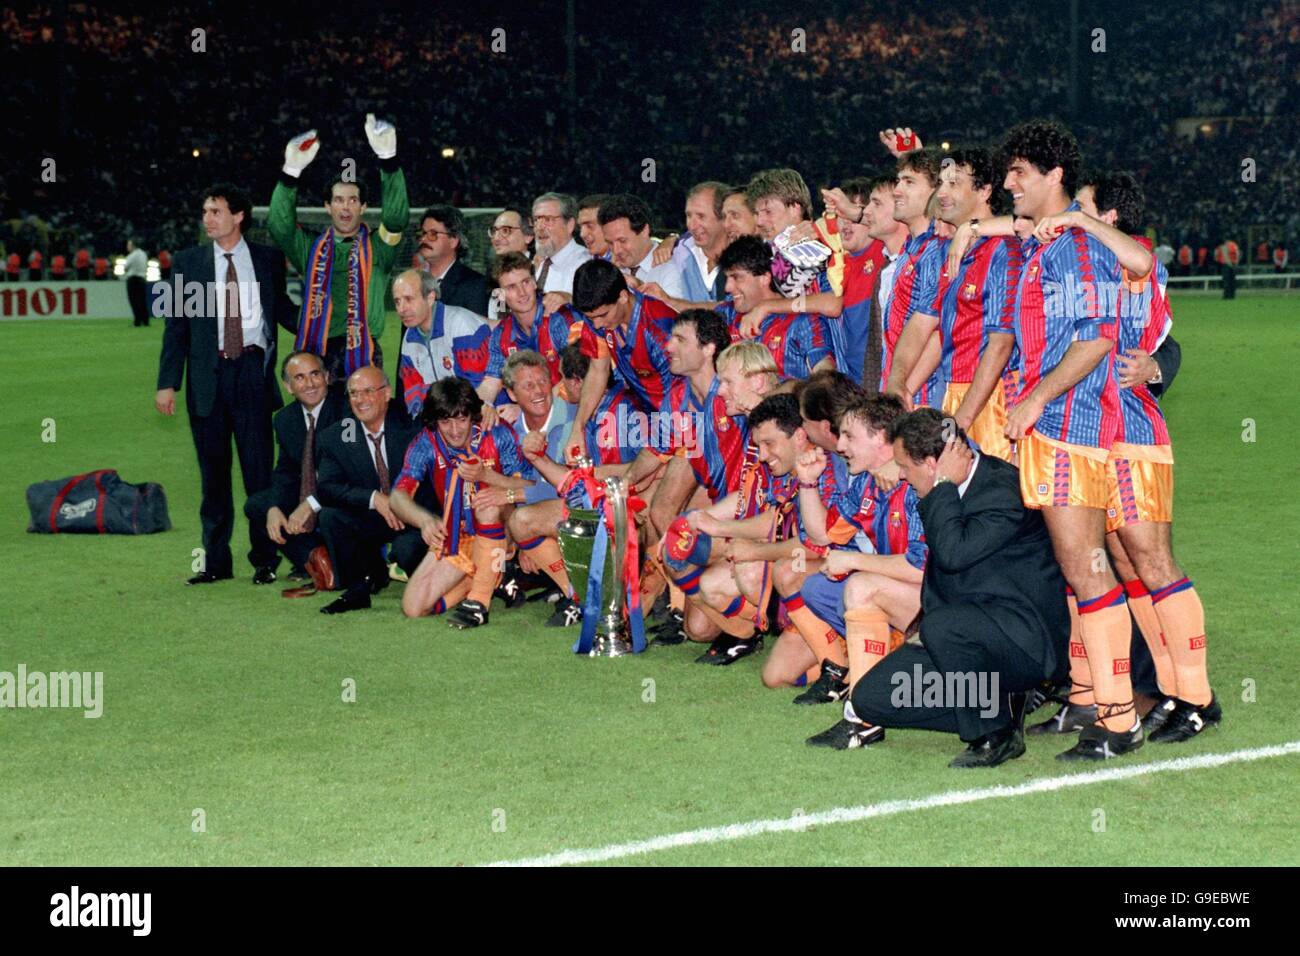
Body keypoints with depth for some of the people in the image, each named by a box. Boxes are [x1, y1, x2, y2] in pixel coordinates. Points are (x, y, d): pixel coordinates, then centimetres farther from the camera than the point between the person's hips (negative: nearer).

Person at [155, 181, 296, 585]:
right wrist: (167, 382, -1)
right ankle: (216, 561, 13)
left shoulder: (268, 260, 5)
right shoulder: (188, 262, 7)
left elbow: (281, 309, 15)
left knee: (259, 467, -3)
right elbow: (176, 325, 5)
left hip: (253, 370, -1)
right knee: (213, 472, 7)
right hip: (208, 375, 1)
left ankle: (265, 559, 6)